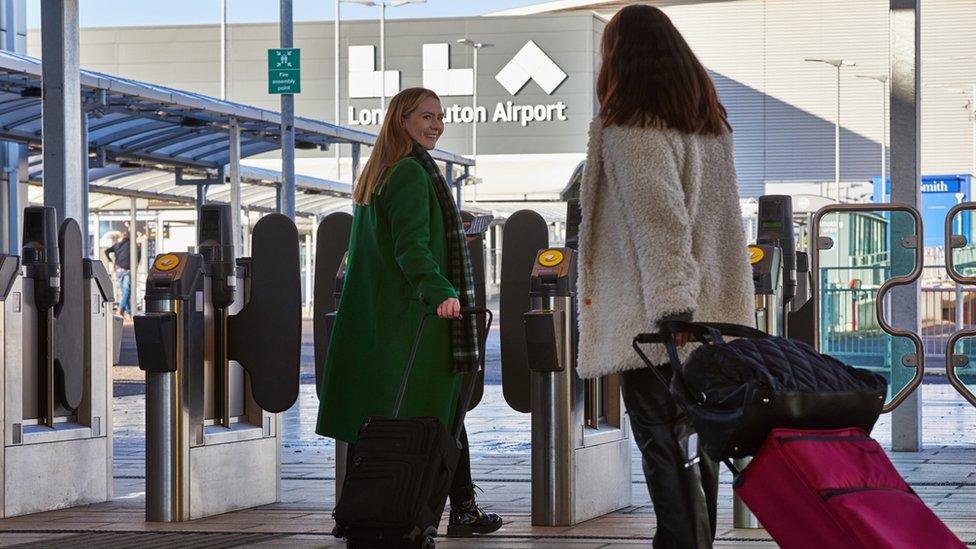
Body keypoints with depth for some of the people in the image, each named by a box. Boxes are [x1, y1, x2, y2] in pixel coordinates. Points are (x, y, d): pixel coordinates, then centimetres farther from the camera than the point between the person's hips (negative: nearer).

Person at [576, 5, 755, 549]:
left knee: (662, 444, -7)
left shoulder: (628, 126, -9)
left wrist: (670, 302, -27)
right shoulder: (712, 122, 17)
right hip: (709, 314, 8)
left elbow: (657, 219, -20)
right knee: (696, 441, 12)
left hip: (650, 319, -8)